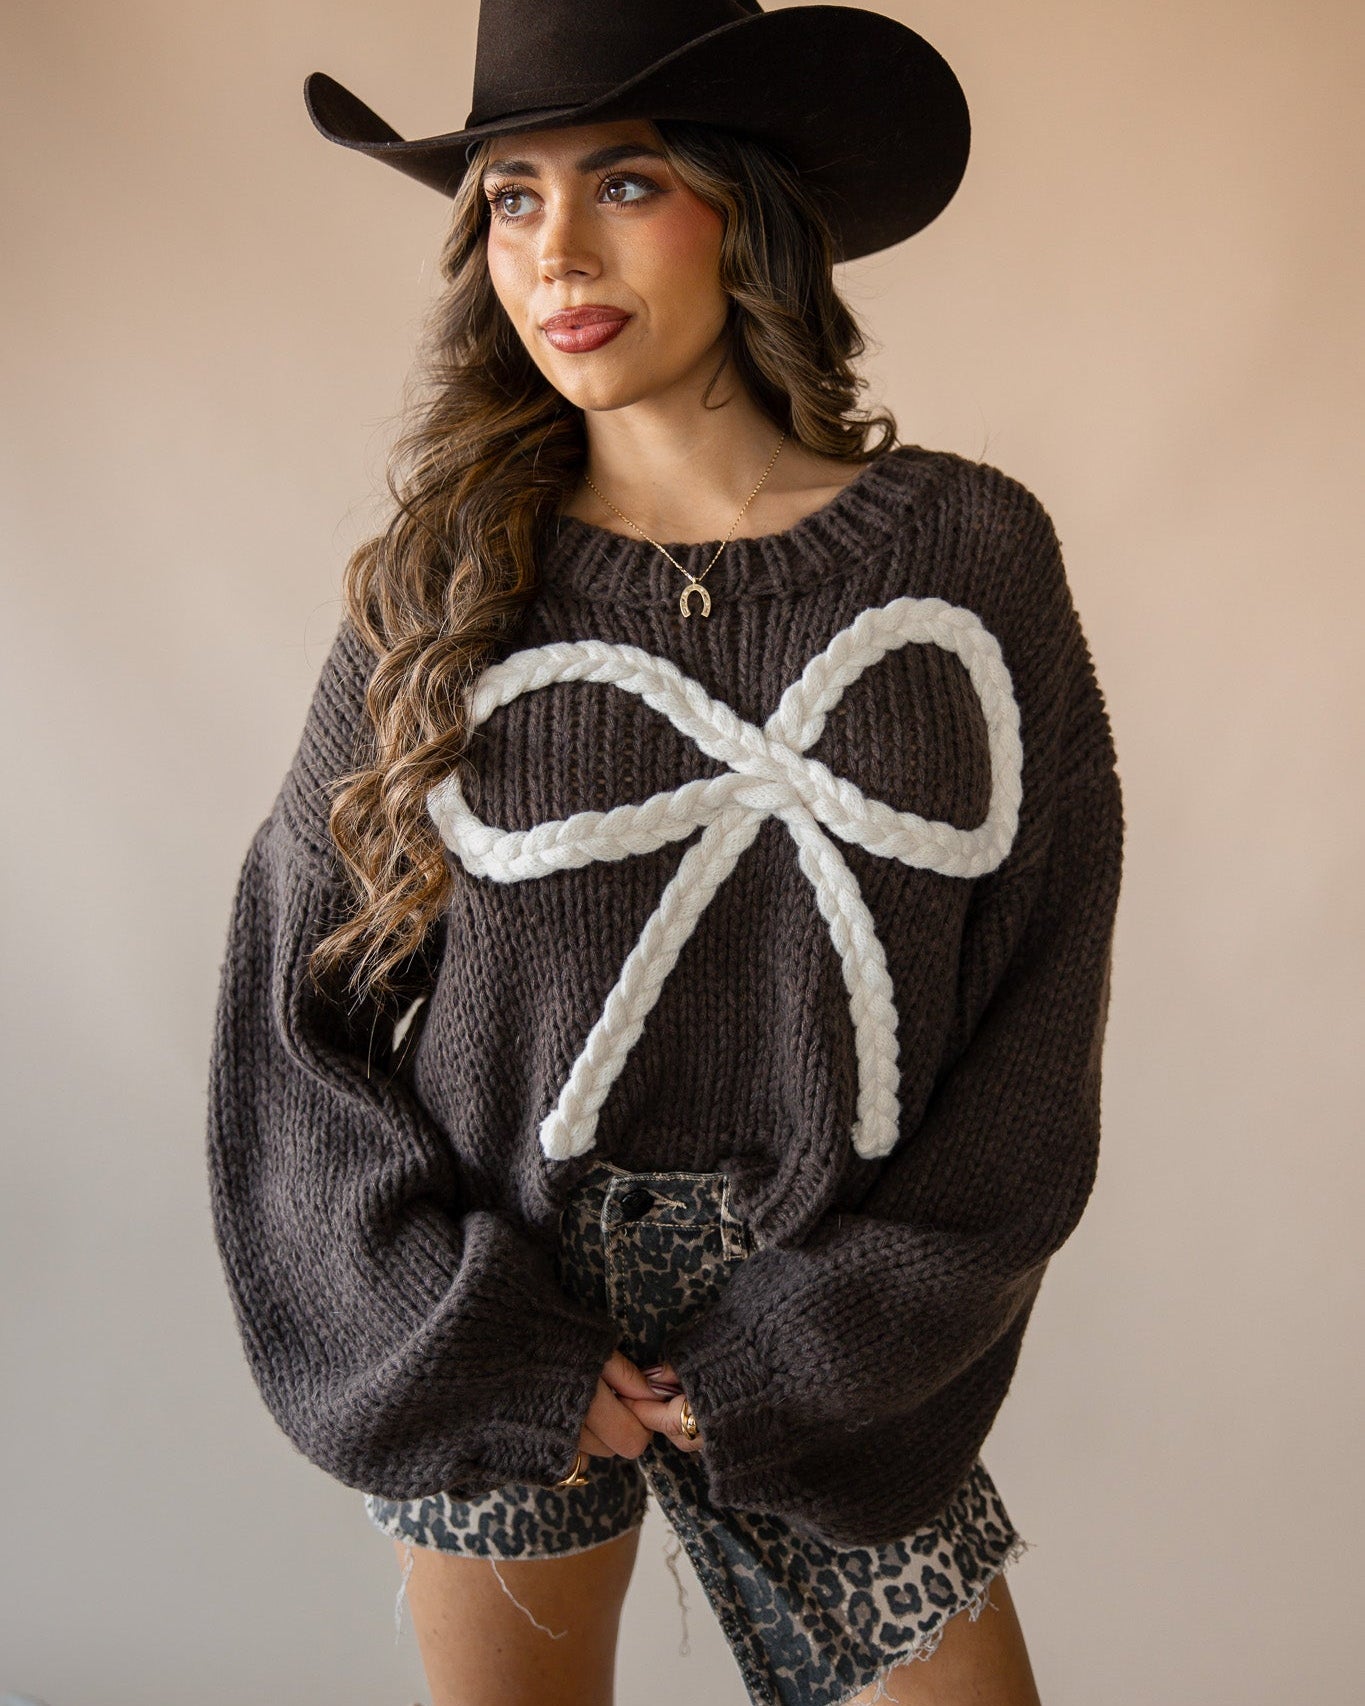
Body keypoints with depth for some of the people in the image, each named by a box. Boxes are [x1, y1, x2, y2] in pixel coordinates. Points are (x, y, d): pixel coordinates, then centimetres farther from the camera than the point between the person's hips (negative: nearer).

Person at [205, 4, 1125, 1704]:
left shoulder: (970, 551, -5)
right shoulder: (443, 590, -4)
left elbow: (1042, 1007, -3)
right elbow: (291, 1008, -1)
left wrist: (808, 1343, -7)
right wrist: (484, 1353, -8)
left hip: (842, 1353, 0)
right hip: (491, 1332, 0)